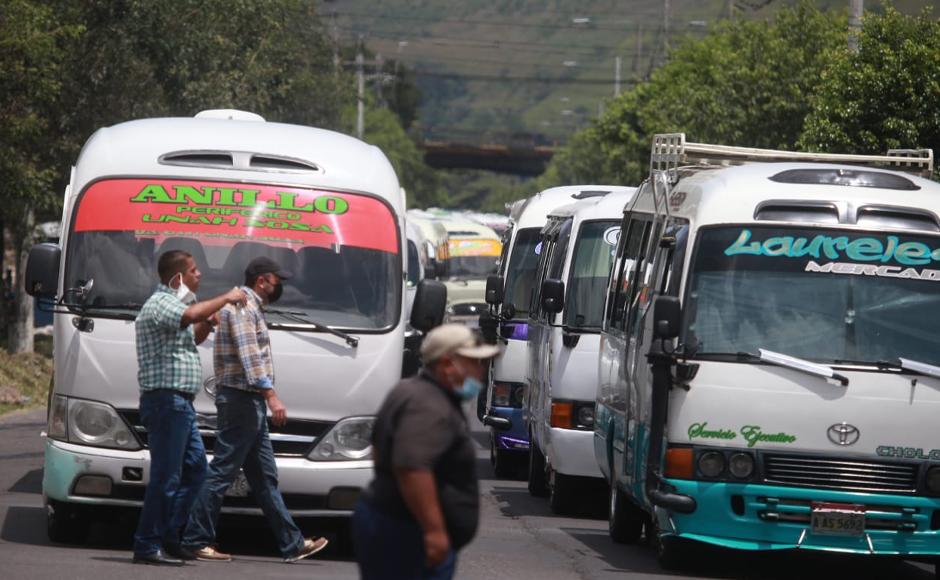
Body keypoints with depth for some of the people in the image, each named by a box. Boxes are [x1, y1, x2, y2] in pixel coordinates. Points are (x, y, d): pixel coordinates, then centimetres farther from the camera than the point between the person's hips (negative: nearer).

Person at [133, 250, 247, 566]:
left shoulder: (172, 303, 22)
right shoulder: (159, 304, -10)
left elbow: (191, 337, 38)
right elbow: (190, 315, -31)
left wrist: (209, 322, 18)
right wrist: (226, 299, -17)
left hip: (181, 403, 11)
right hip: (166, 400, -11)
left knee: (195, 469, 12)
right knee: (166, 475, -10)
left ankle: (170, 537, 16)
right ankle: (147, 546, -8)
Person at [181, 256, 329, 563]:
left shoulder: (249, 307, 22)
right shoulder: (242, 307, -11)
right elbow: (249, 356, -21)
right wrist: (271, 395, -26)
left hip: (251, 403, 11)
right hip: (241, 400, -11)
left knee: (265, 477, 11)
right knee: (221, 472, -9)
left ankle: (292, 543, 13)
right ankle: (196, 540, -6)